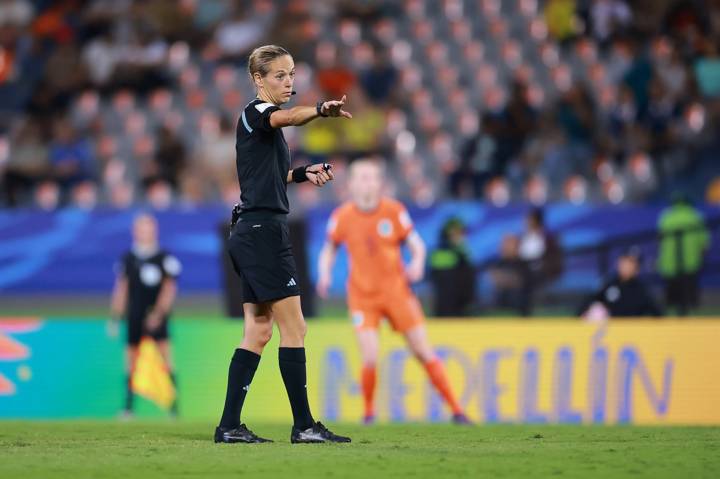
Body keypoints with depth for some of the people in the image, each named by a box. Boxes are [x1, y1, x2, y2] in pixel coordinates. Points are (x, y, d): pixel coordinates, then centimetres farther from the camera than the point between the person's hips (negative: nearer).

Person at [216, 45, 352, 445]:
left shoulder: (263, 120, 19)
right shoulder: (256, 112, -10)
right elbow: (287, 117, -35)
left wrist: (302, 174, 14)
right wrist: (321, 110, -55)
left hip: (253, 233, 10)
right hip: (263, 229, -10)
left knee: (258, 332, 8)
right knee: (294, 327, -9)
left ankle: (229, 426, 7)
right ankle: (303, 425, -8)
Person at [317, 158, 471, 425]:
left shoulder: (394, 211, -6)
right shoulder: (342, 217, -4)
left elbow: (416, 244, 3)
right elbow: (329, 250, 11)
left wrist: (417, 264, -18)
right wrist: (324, 275, -7)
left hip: (396, 292, 1)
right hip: (362, 297, 0)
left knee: (424, 352, 1)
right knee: (370, 360, -15)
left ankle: (455, 409, 9)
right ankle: (368, 411, 11)